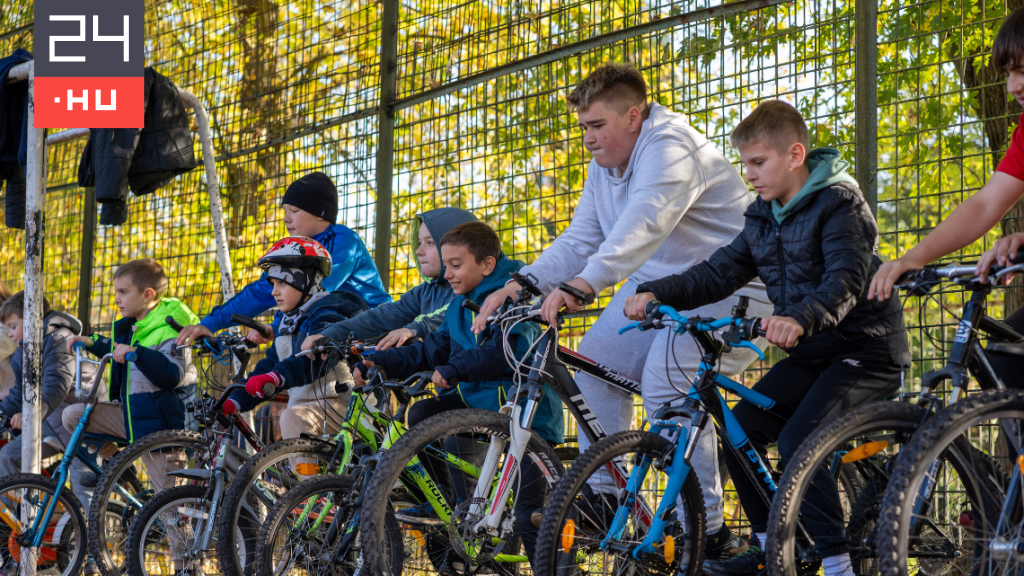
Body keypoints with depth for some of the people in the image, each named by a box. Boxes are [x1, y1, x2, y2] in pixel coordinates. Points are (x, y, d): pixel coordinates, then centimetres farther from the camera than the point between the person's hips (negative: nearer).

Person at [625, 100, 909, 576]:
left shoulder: (840, 205, -17)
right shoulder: (763, 218, 9)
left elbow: (845, 281, -32)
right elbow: (718, 273, 5)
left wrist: (799, 319, -51)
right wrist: (656, 294, -11)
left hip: (866, 350, -8)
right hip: (812, 353, 9)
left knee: (798, 439, -26)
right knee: (738, 427, -2)